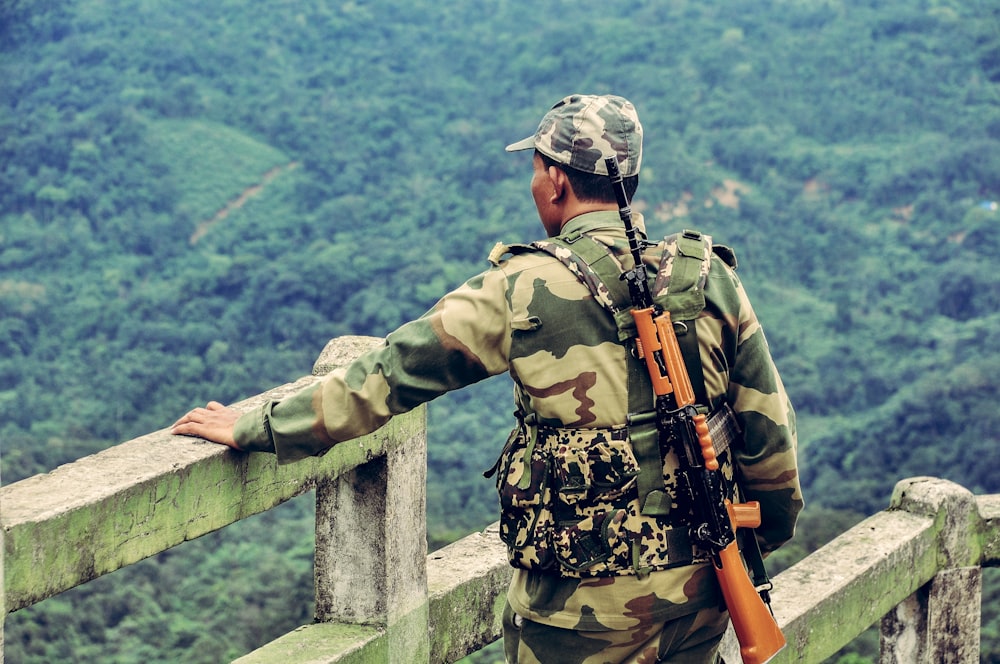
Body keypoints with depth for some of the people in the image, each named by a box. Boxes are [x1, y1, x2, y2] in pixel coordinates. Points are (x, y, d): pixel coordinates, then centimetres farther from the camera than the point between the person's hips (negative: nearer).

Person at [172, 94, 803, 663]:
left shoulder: (524, 290, -10)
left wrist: (257, 428, 4)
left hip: (580, 602, -3)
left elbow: (389, 374, -6)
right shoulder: (713, 280, -1)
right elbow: (769, 433, 3)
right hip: (697, 593, 4)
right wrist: (770, 533, 21)